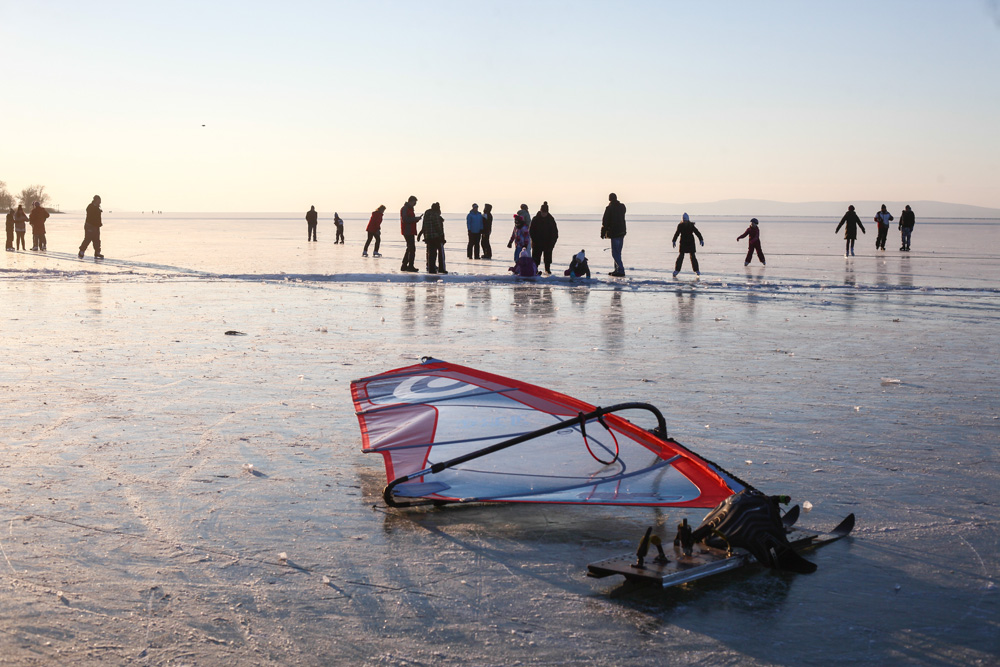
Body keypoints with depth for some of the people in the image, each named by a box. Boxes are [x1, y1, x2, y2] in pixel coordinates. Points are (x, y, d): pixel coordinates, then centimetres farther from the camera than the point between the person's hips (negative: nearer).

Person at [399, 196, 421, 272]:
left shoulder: (409, 209, 21)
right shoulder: (405, 209, -11)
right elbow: (405, 220, -21)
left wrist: (416, 218, 8)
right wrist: (415, 218, -18)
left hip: (410, 232, 11)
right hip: (408, 232, -11)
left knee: (410, 249, 13)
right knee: (412, 249, -11)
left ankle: (404, 266, 18)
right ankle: (410, 266, -9)